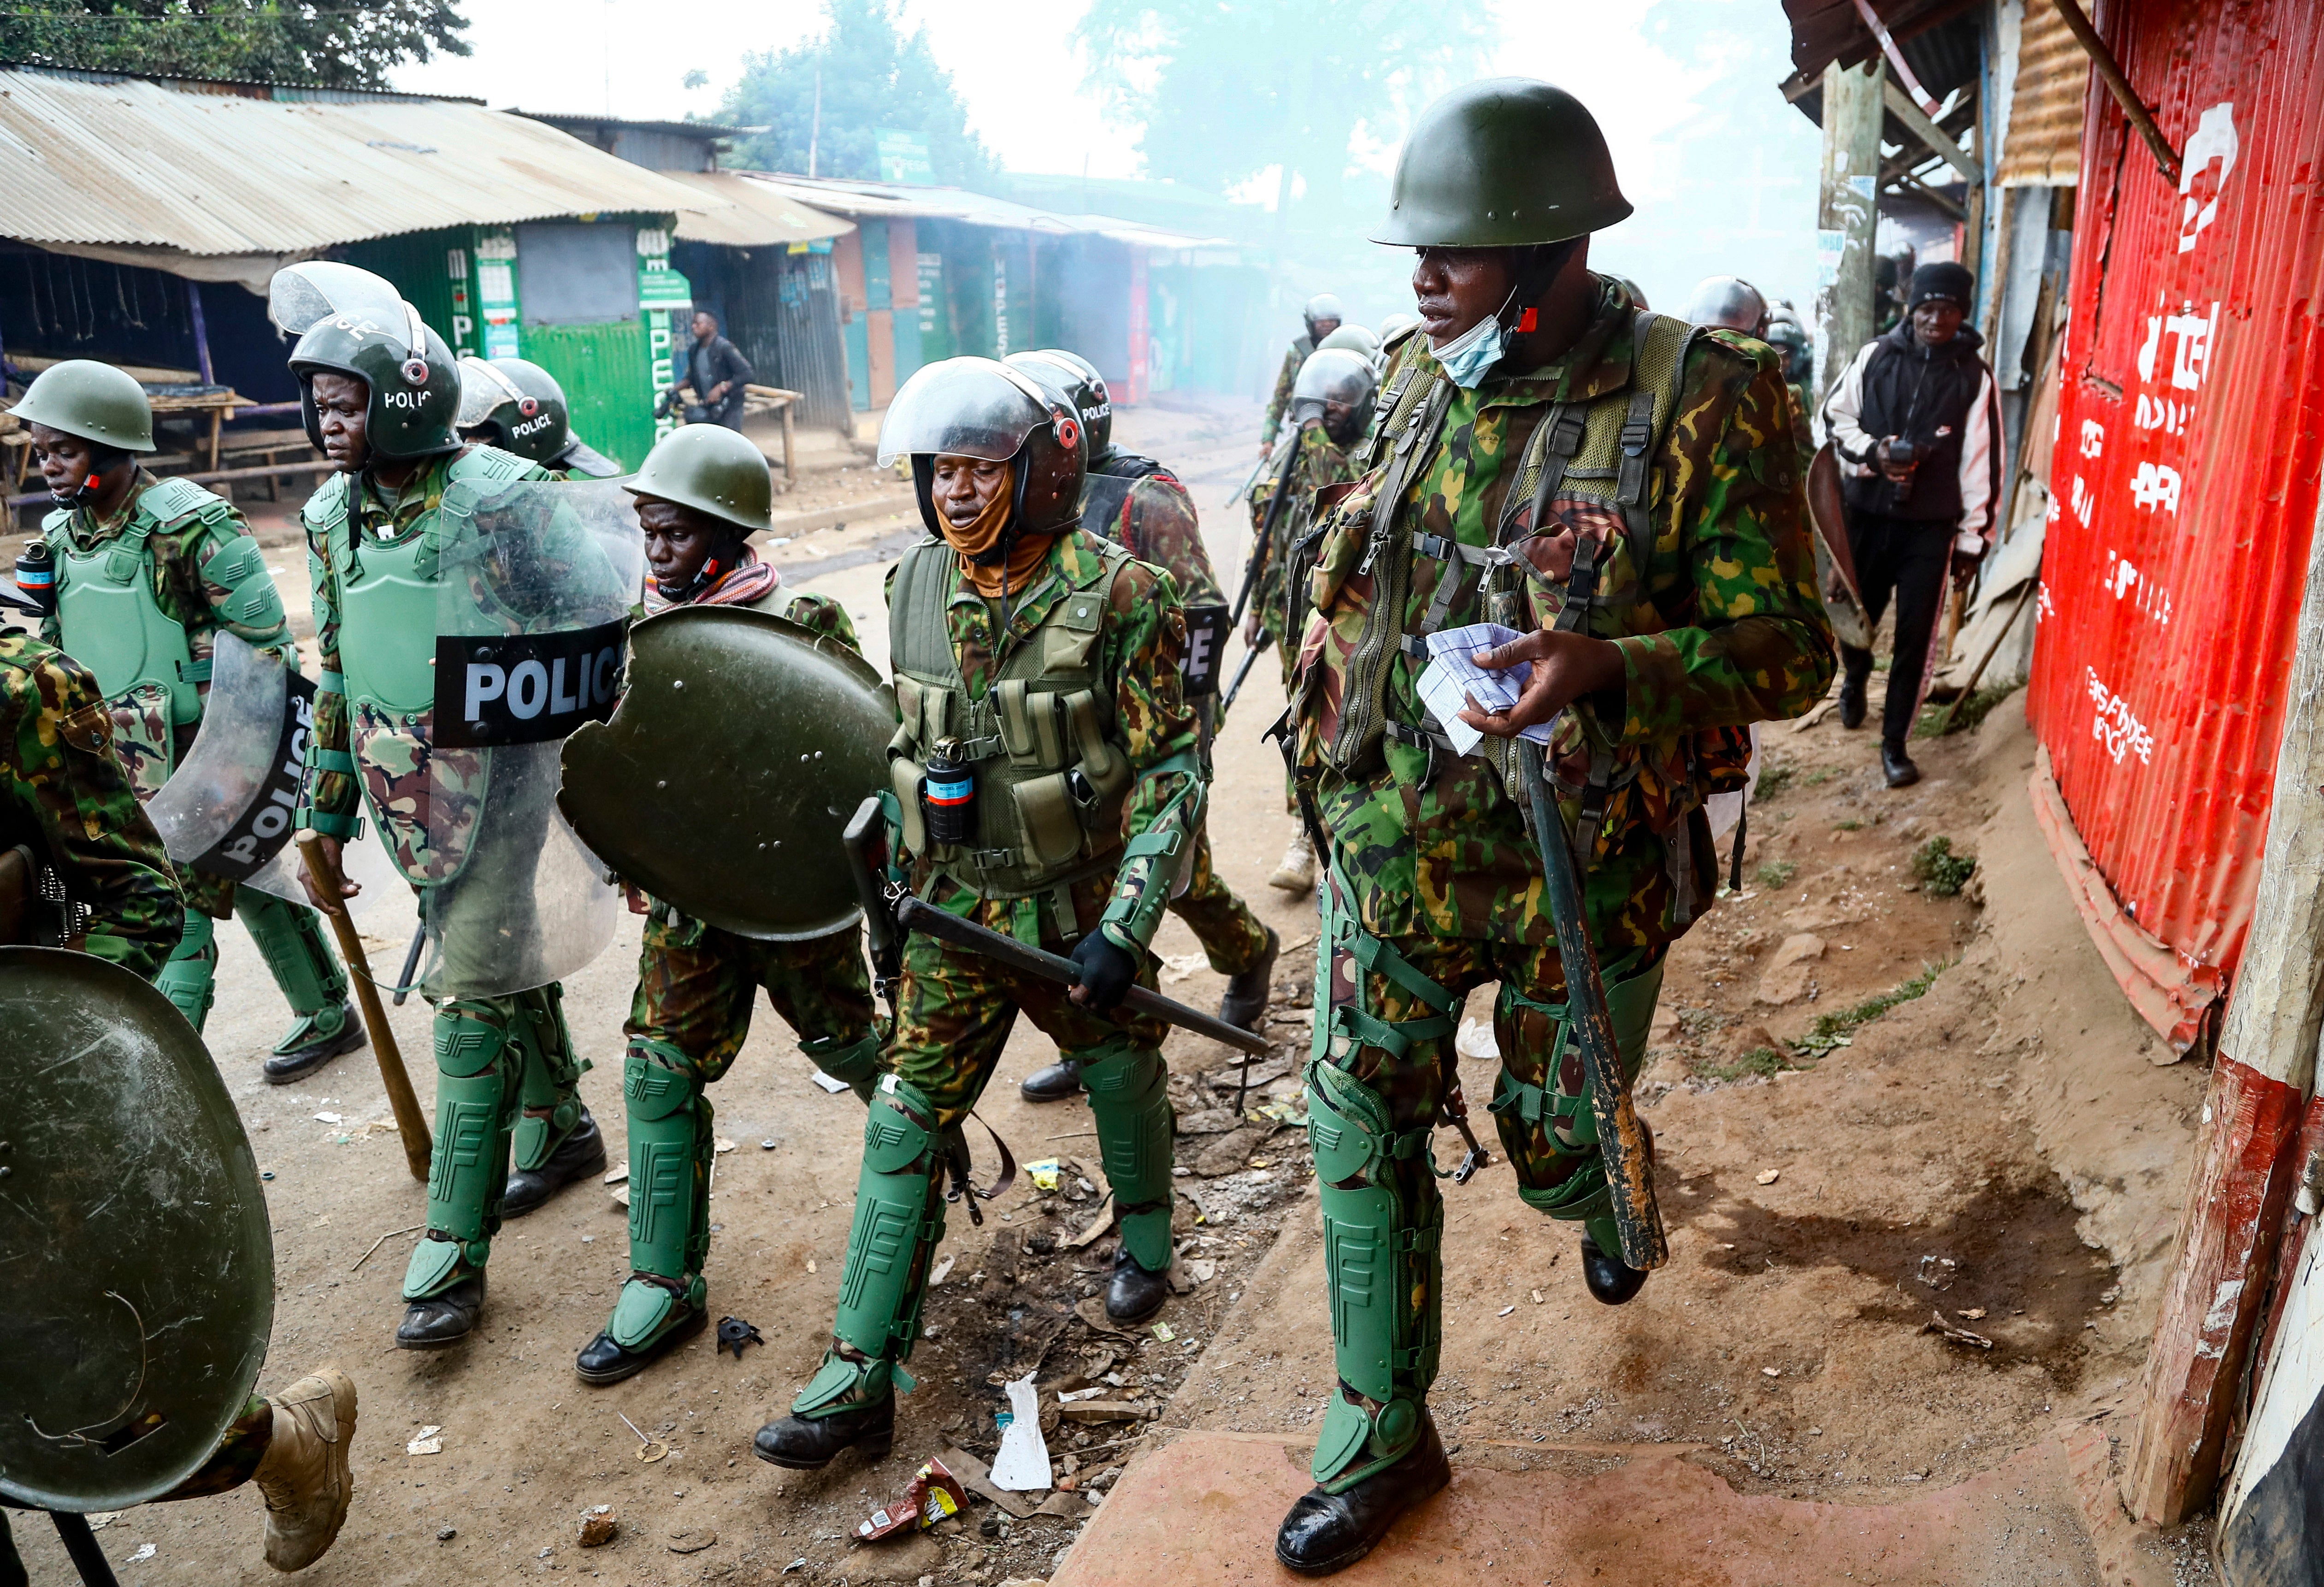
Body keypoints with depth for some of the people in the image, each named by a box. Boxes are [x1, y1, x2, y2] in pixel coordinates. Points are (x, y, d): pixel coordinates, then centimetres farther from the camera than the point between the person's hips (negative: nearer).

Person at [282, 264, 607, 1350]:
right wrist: (326, 816, 17)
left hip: (493, 798, -7)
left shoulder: (499, 497, -14)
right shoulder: (331, 514, 8)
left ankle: (453, 1251, 3)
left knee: (476, 1014, -4)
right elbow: (336, 675, 16)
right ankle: (563, 1132, 40)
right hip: (406, 800, 7)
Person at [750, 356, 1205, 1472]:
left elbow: (1171, 770, -16)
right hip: (954, 908, 4)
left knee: (1121, 1076, 18)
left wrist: (1125, 925, -22)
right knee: (905, 1124, 0)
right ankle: (859, 1379, 8)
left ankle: (1145, 1245, 48)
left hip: (1078, 908, -3)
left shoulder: (1116, 594, -17)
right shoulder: (915, 587, -1)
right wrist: (890, 871, 13)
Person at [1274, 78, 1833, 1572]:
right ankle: (1383, 1438, 26)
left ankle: (1611, 1209, 54)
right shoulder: (1424, 386, 3)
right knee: (1364, 1126, 6)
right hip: (1398, 845, 5)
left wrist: (1608, 667, -31)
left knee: (1556, 1144, 13)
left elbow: (1792, 650, -14)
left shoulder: (1701, 402, -14)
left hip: (1583, 868, -4)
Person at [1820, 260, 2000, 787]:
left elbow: (1981, 462, -1)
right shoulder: (1876, 356, -1)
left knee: (1915, 638, -2)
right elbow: (1836, 414, 8)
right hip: (1866, 512, 1)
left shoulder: (1974, 376, -3)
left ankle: (1895, 743, 9)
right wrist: (1872, 451, -12)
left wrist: (1972, 537, -1)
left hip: (1932, 526, -1)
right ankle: (1854, 680, 48)